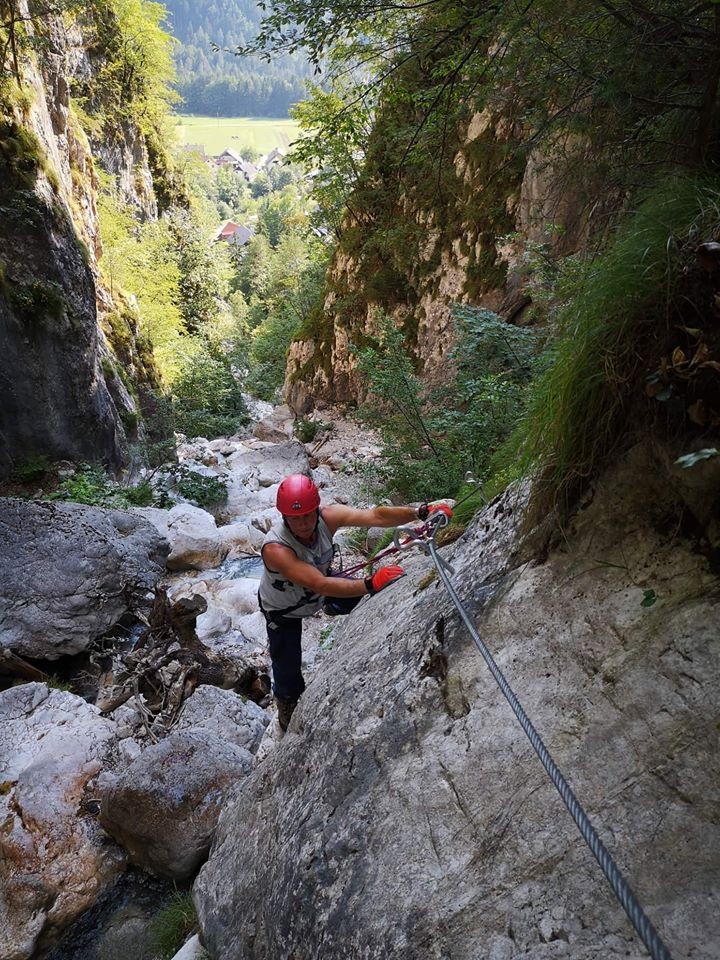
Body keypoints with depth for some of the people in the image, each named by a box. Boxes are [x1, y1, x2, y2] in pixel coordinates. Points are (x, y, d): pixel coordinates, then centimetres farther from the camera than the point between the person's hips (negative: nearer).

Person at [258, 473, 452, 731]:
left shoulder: (327, 516, -30)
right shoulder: (275, 548, -43)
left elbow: (375, 516, -37)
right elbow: (320, 585, -49)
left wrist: (420, 512, -48)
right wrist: (371, 584, -53)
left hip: (317, 588, 4)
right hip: (284, 612, -4)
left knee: (369, 597, 3)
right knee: (288, 671, 2)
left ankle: (334, 607, 37)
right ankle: (286, 710, 39)